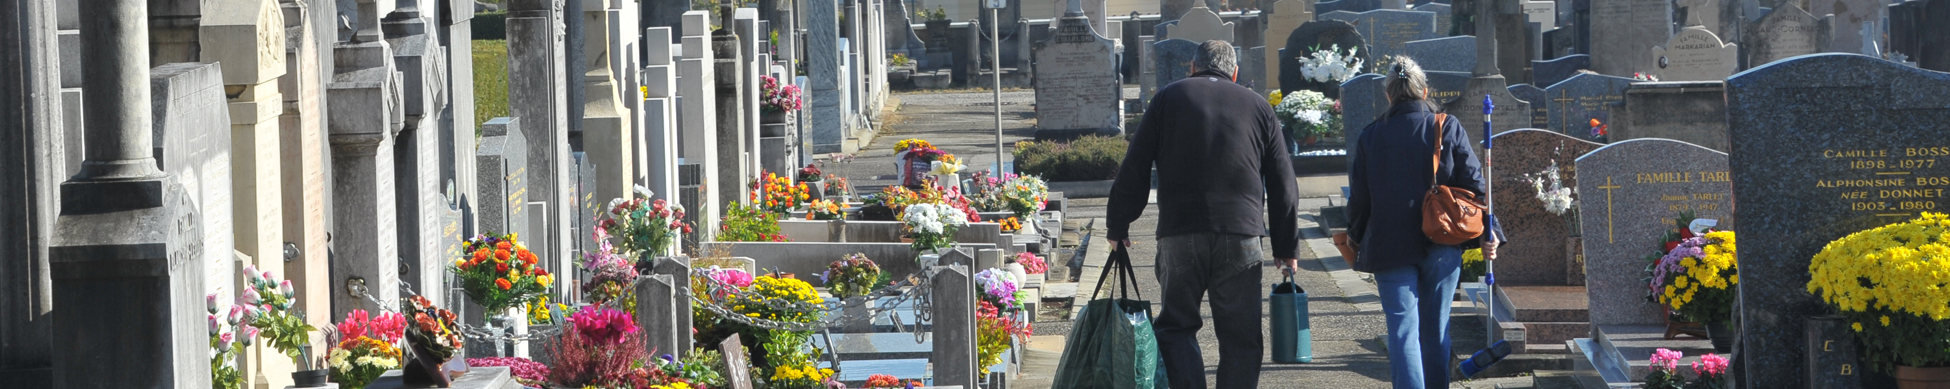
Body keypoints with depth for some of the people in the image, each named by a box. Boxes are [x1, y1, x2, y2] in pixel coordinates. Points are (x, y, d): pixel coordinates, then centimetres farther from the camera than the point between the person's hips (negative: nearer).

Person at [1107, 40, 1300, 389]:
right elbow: (1282, 185, 12)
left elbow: (1134, 170, 5)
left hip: (1179, 233, -1)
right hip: (1241, 235, 1)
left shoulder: (1169, 98, 10)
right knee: (1240, 338, 5)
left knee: (1175, 325, 10)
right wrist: (1287, 248, 17)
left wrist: (1119, 227, 11)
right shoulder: (1257, 105, 13)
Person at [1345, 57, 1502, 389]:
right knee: (1436, 330, 13)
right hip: (1442, 246, 1)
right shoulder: (1448, 128, -1)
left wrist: (1355, 237, 19)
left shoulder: (1370, 137, 0)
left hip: (1390, 247, -1)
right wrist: (1486, 234, 4)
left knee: (1402, 330, -4)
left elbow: (1359, 197, 4)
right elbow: (1473, 185, -3)